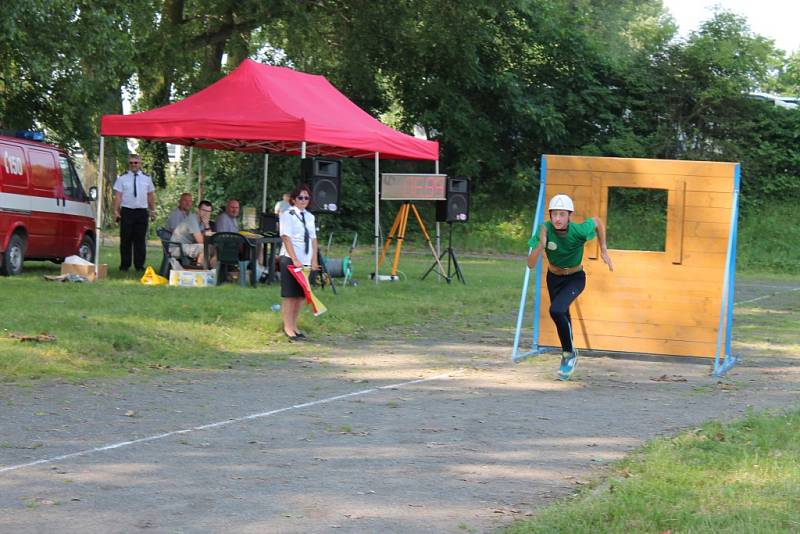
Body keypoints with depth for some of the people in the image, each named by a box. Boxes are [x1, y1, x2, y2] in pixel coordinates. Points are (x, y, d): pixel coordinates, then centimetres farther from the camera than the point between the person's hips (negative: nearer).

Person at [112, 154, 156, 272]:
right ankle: (124, 265, 6)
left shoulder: (146, 178, 12)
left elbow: (151, 196, 14)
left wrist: (153, 210, 9)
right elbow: (118, 196, 1)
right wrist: (116, 211, -6)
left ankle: (139, 265, 7)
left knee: (140, 240, 2)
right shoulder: (122, 178, 5)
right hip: (127, 211, -2)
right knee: (125, 239, 0)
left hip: (142, 211, 2)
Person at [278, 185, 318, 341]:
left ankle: (293, 327, 17)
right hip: (290, 259, -6)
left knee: (301, 294, 8)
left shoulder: (309, 217, 13)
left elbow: (313, 239, 13)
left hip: (306, 261, 6)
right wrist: (295, 260, -20)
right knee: (290, 295, -5)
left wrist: (314, 261, 5)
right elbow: (286, 238, -13)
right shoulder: (287, 215, -6)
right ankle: (288, 329, -1)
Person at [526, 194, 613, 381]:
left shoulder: (578, 231, -30)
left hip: (575, 279, -3)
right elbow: (531, 264, -27)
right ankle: (569, 357, 49)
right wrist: (541, 245, -42)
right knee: (563, 317, 23)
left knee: (556, 310, -28)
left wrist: (603, 250, -4)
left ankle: (569, 353, -6)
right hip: (553, 278, 4)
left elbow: (597, 221, -7)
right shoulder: (544, 230, -26)